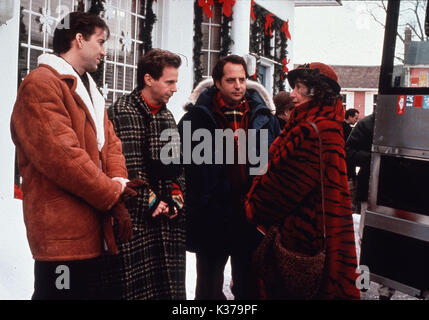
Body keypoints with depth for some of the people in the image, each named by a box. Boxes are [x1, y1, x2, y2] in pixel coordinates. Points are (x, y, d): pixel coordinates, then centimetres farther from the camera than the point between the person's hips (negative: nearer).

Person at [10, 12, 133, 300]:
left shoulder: (89, 90, 21)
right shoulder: (41, 84, -11)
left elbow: (110, 143, 13)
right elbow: (61, 154, -21)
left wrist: (118, 186, -7)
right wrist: (114, 195, -12)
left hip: (97, 232, 10)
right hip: (64, 234, -9)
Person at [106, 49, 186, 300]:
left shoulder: (167, 116, 17)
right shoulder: (123, 112, -7)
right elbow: (130, 167, -13)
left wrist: (176, 197, 3)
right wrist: (153, 203, -11)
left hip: (169, 216, 7)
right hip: (138, 218, -7)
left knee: (170, 286, 8)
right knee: (140, 287, -5)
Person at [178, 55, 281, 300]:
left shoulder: (263, 114, 4)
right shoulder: (198, 116, -4)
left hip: (253, 215, 2)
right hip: (212, 217, -2)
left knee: (249, 285, 16)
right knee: (210, 288, 13)